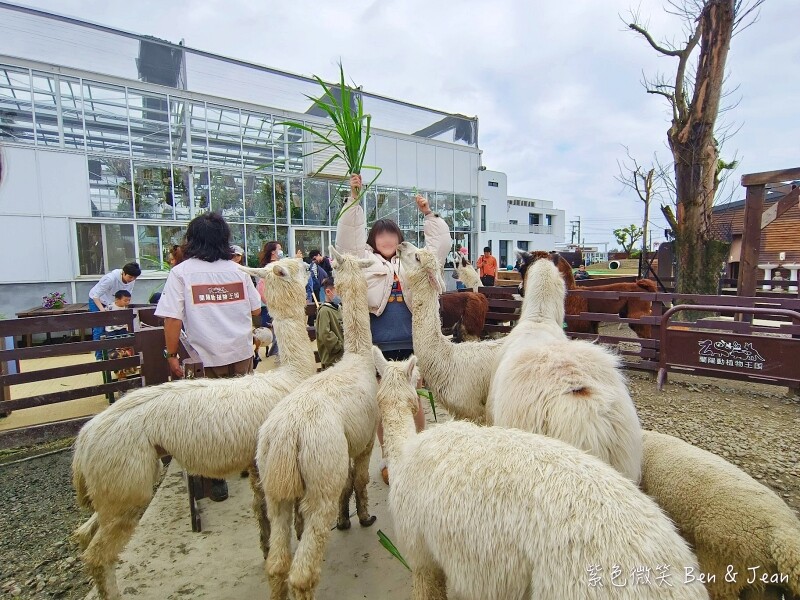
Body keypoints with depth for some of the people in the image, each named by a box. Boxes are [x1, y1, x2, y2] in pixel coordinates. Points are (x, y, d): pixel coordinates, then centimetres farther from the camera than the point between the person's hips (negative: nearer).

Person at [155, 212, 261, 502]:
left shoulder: (181, 272, -5)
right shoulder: (238, 270, 2)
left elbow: (172, 318, -10)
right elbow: (256, 309, 10)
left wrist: (172, 355, -2)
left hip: (206, 358, -2)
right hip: (242, 353, 3)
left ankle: (217, 480, 21)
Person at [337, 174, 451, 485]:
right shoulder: (365, 261, 5)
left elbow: (441, 244, 12)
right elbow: (348, 236, -4)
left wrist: (428, 214, 7)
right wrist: (354, 198, -8)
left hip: (410, 343, 2)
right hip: (379, 346, -1)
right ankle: (388, 460, 29)